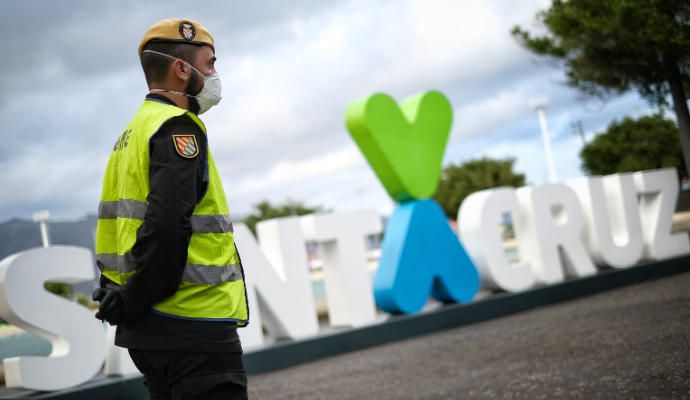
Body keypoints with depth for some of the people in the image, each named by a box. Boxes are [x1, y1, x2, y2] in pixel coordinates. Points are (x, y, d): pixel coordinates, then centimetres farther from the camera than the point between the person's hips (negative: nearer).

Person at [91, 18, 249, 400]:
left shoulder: (133, 133, 18)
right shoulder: (178, 128, -11)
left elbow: (126, 226, 16)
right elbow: (168, 226, -25)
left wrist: (123, 298, 11)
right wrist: (134, 302, -15)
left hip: (150, 327, 10)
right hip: (193, 325, -9)